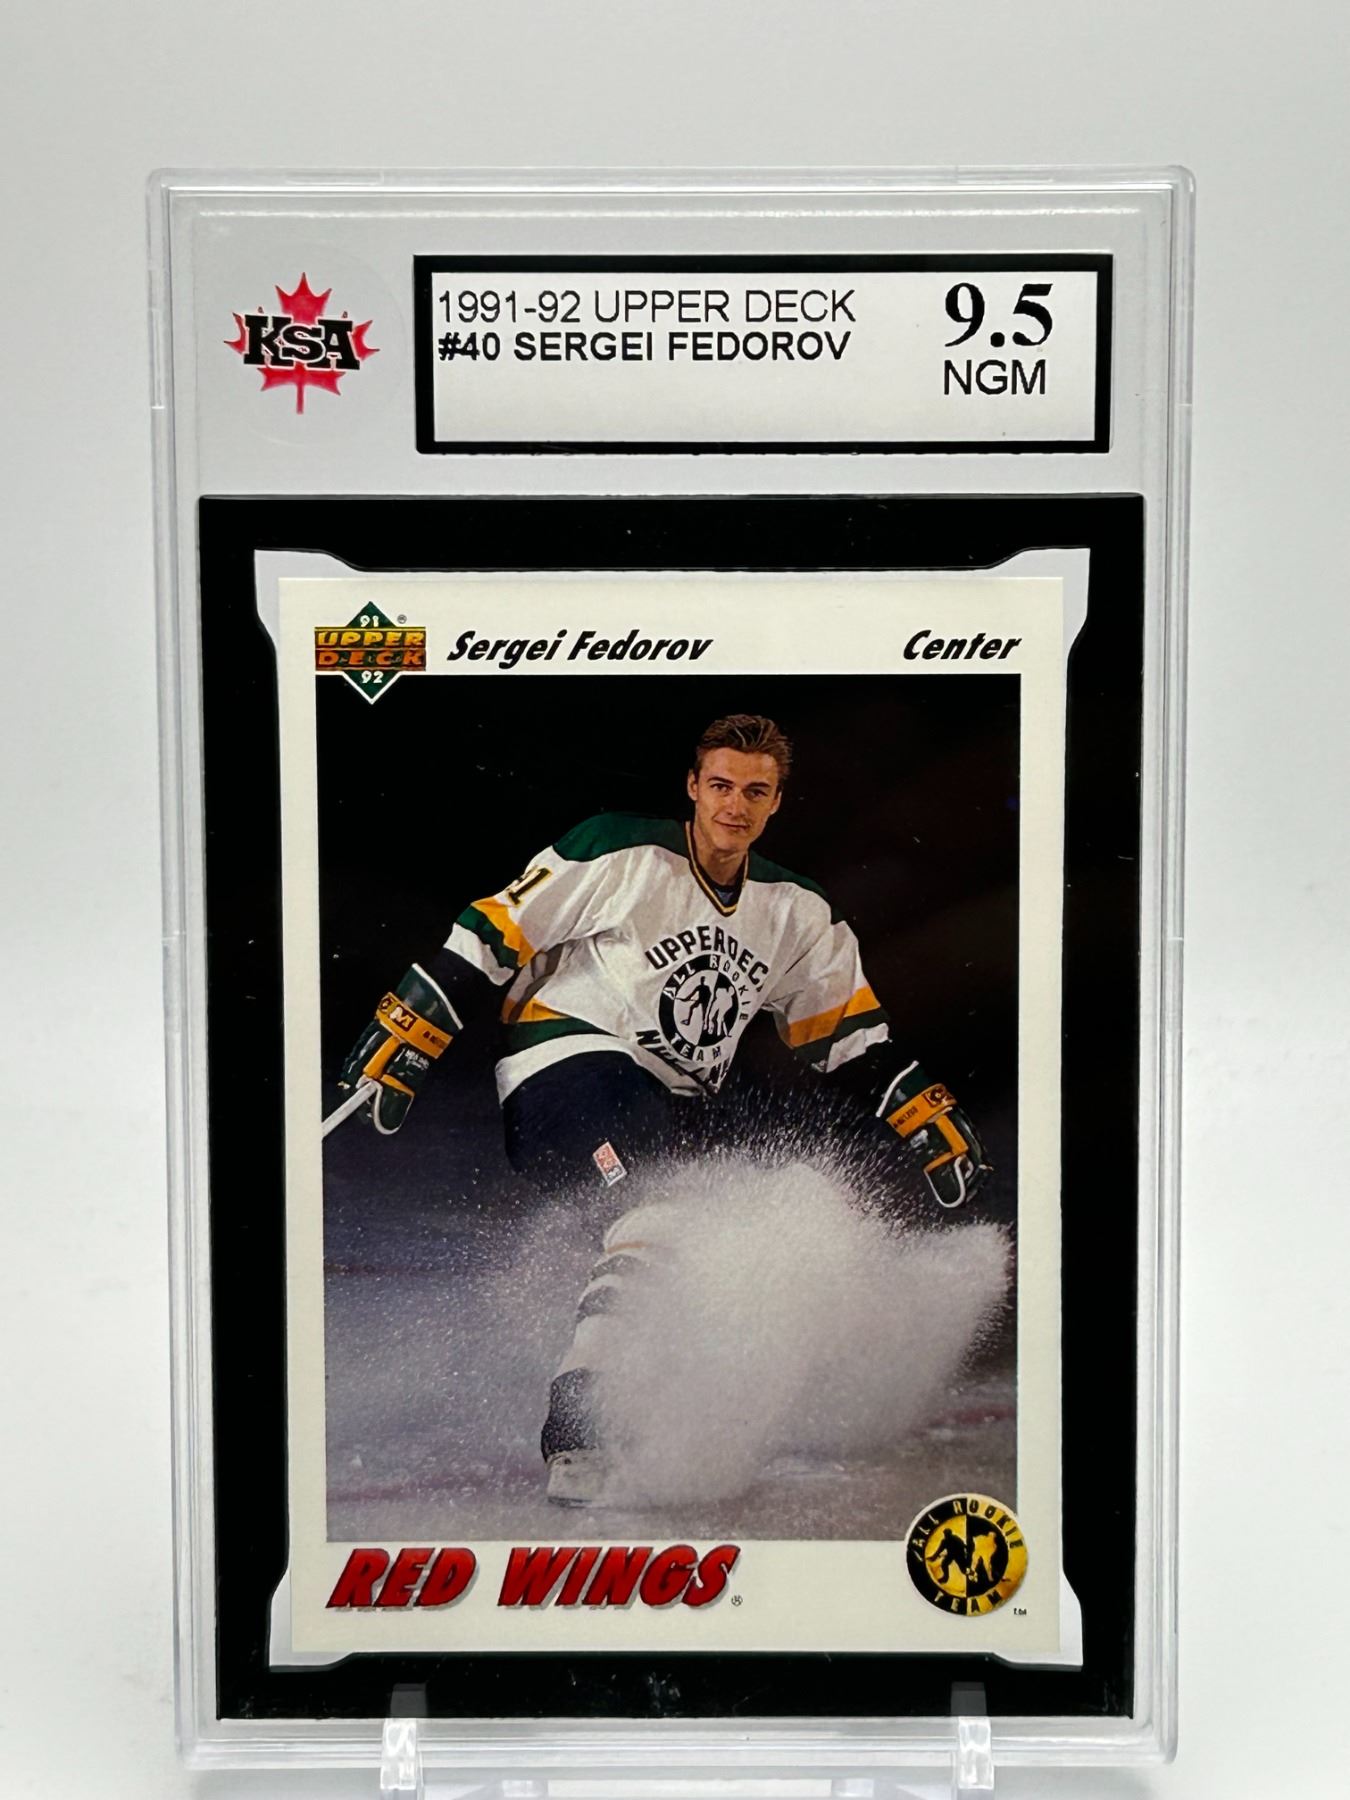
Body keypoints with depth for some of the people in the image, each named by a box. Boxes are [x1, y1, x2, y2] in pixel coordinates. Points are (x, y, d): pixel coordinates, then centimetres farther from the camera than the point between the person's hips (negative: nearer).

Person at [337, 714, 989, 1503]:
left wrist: (933, 1123, 8)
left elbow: (852, 1031, 16)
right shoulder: (618, 853, -8)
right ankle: (578, 1424, -31)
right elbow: (494, 937, -6)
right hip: (570, 1058, -7)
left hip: (667, 1108, 7)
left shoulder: (798, 913, 9)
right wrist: (405, 1034, -11)